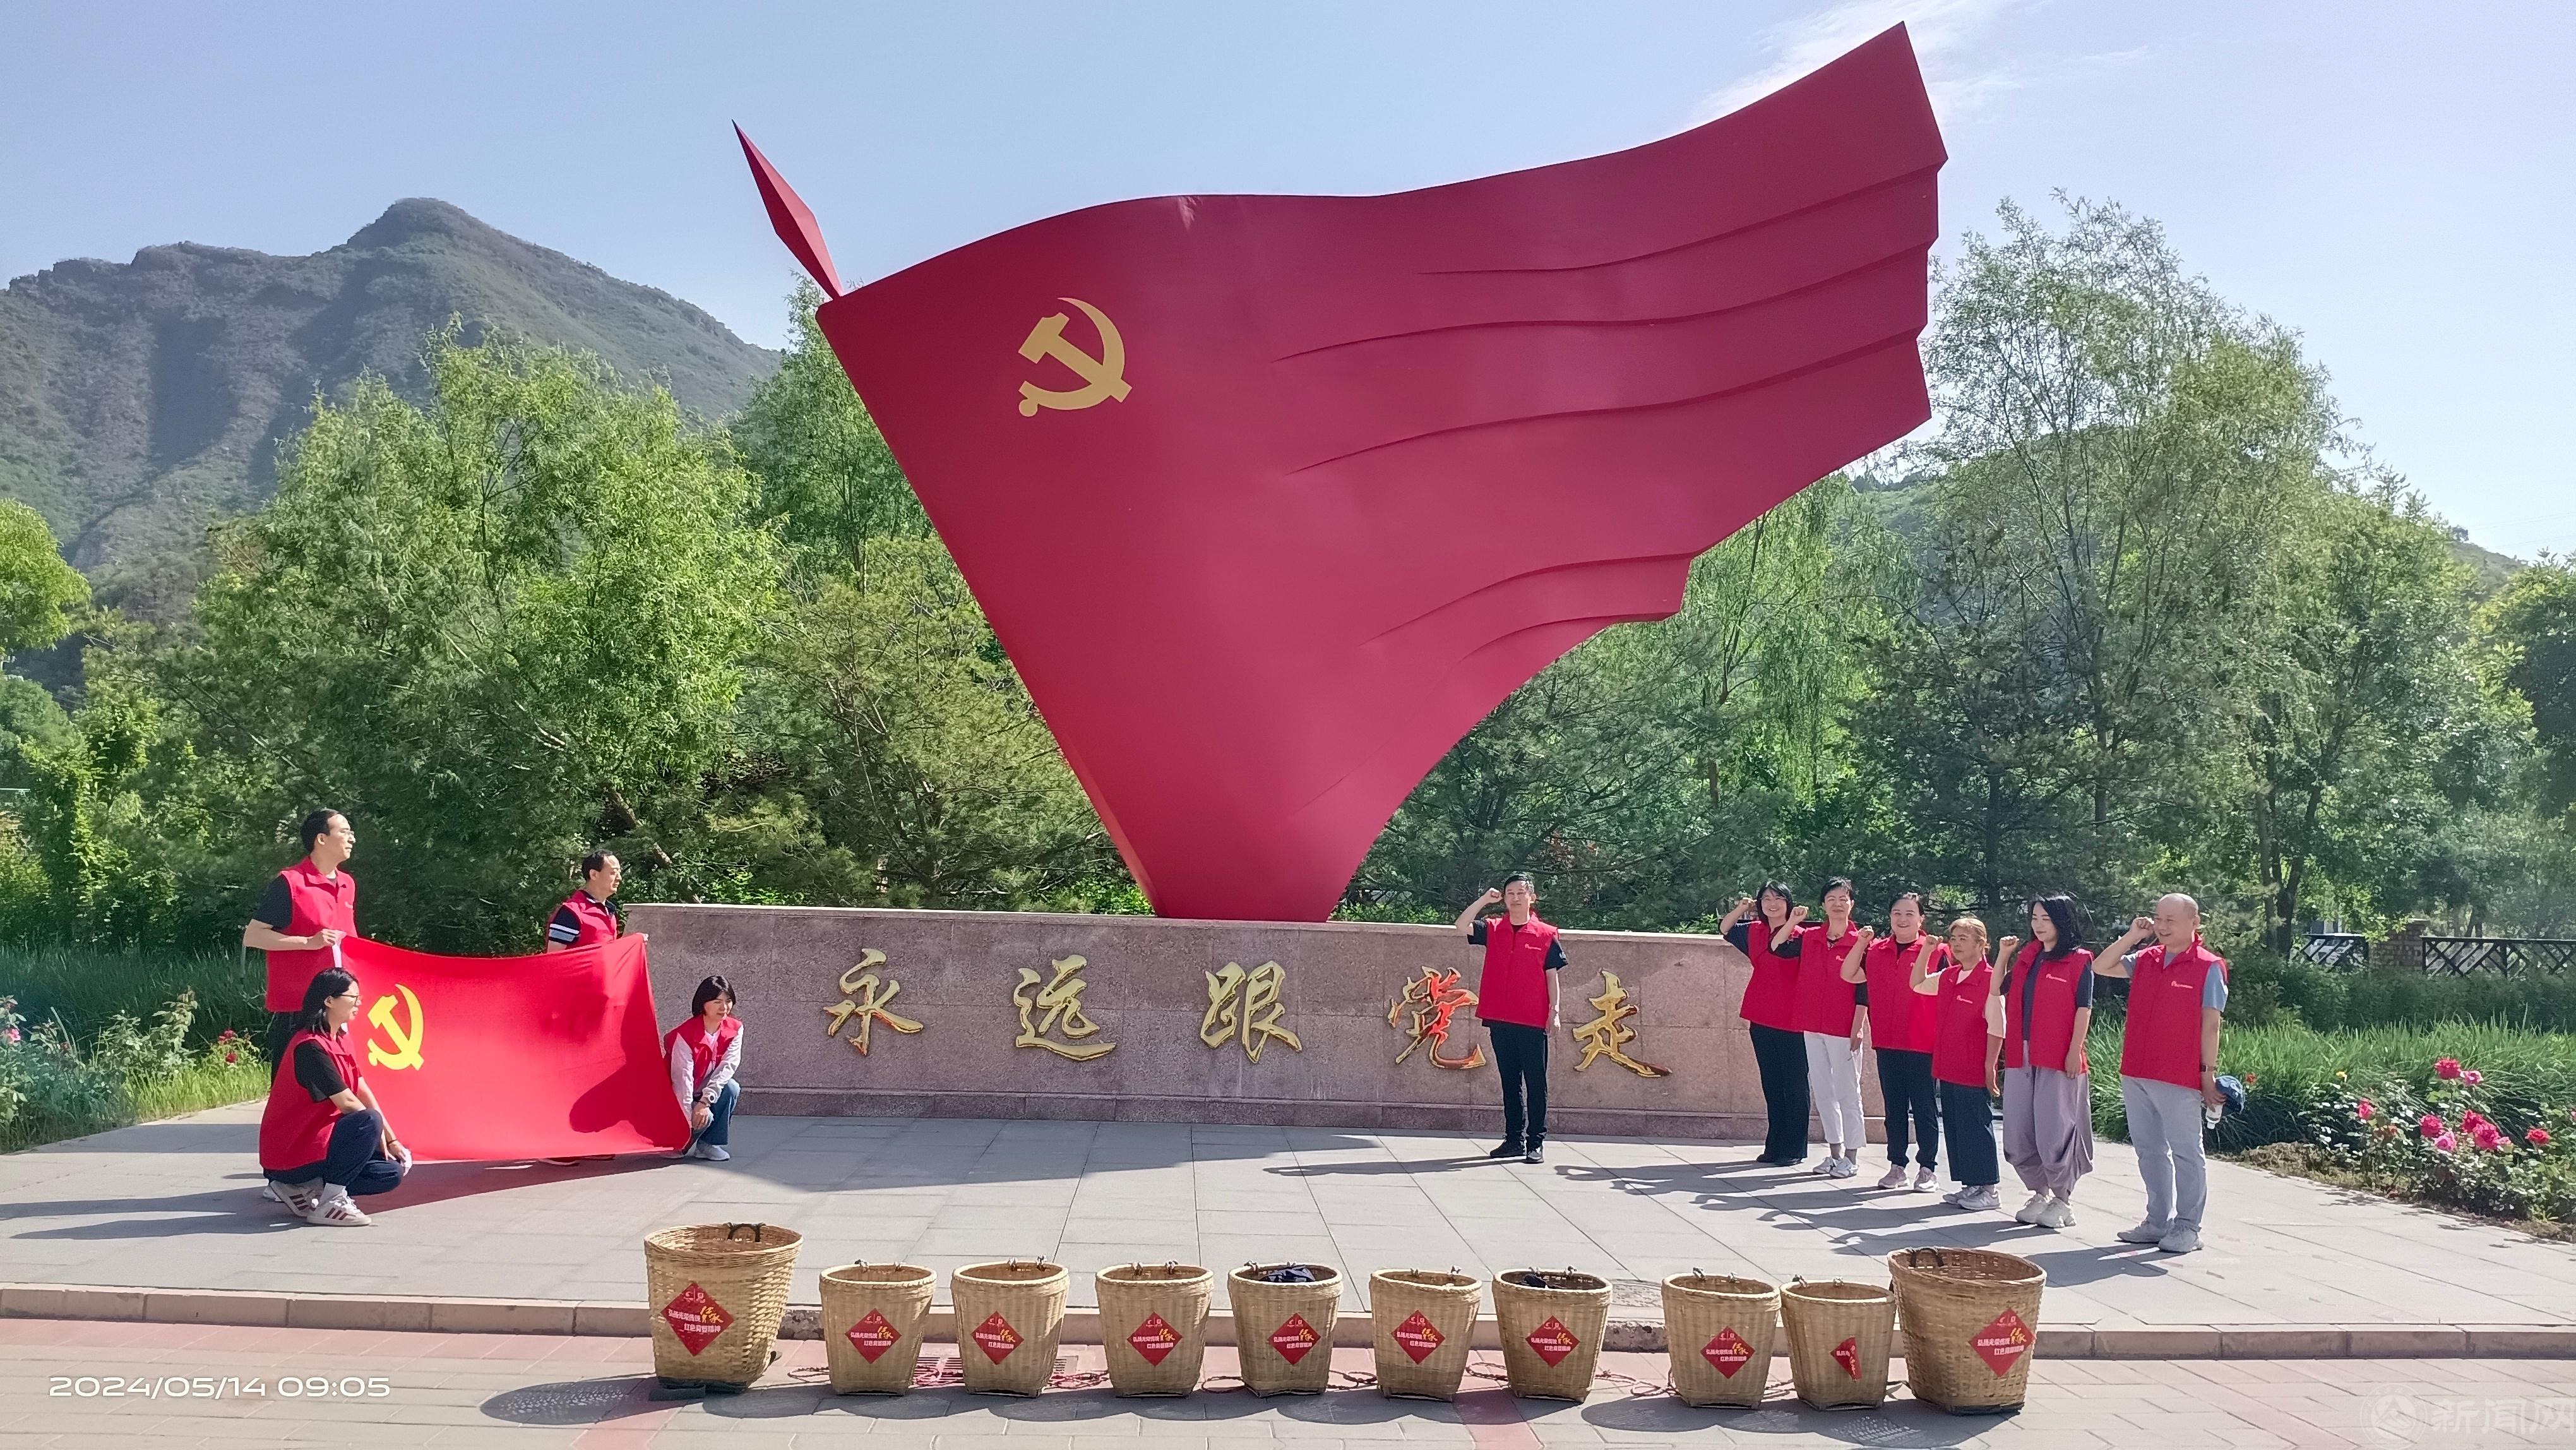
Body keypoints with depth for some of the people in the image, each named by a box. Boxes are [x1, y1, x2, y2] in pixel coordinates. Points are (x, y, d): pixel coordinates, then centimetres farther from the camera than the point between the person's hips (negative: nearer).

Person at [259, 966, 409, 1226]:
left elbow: (364, 1092, 6)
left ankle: (306, 1189, 4)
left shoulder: (343, 1041, 10)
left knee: (392, 1172, -1)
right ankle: (330, 1204, -20)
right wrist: (381, 1135, -9)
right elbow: (347, 1102, -22)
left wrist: (391, 1139, 0)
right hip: (289, 1156, -9)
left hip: (318, 1140, 9)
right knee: (370, 1121, -29)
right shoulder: (311, 1047, -21)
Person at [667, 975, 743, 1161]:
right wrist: (689, 1117, -30)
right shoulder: (685, 1035, -26)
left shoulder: (735, 1029, -11)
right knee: (703, 1119, -30)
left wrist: (706, 1100, -30)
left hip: (708, 1090, 5)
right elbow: (682, 1077, -27)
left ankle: (708, 1143, -10)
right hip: (680, 1095, -5)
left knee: (732, 1088, -25)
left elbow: (728, 1065, -19)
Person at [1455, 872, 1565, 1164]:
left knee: (1535, 1083, 0)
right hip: (1500, 1020, 3)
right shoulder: (1492, 929, 8)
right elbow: (1462, 926, -6)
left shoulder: (1546, 935, 2)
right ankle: (1514, 1139, 17)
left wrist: (1554, 1011, -3)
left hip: (1533, 1022, -3)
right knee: (1510, 1082, 11)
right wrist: (1484, 900, -8)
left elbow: (1551, 976, 3)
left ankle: (1536, 1143, 4)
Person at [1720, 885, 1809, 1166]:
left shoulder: (1798, 934, -8)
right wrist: (1741, 909, 10)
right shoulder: (1754, 931, 10)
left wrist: (1792, 922, -30)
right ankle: (1774, 1146, 20)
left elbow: (1777, 947, -27)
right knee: (1771, 1085, 13)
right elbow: (1724, 930, 23)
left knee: (1793, 1085, 0)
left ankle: (1794, 1150, 5)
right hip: (1762, 1020, 7)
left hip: (1790, 1022, -6)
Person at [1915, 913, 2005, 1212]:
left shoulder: (1990, 979, -13)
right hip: (1948, 1070, 8)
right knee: (1955, 1128, 12)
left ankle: (1988, 1190, 8)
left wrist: (1990, 1068, -15)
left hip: (1975, 1072, -8)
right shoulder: (1947, 977, 10)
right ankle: (1969, 1185, 21)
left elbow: (1997, 1028, -14)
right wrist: (1926, 952, 13)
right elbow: (1918, 984, 26)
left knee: (1977, 1129, -1)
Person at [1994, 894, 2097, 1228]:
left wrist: (2075, 1051, -13)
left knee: (2054, 1131, -3)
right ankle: (2040, 1194, 22)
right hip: (2022, 1057, 7)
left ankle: (2063, 1200, 10)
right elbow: (1999, 990, 19)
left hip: (2059, 1059, -6)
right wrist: (2002, 956, 8)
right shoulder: (2027, 959, 16)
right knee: (2019, 1132, 8)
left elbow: (2084, 1008, -7)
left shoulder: (2079, 961, -2)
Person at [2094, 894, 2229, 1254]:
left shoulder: (2209, 967, -6)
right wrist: (2132, 936, 4)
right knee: (2150, 1151, 13)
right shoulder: (2145, 960, 10)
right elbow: (2101, 967, 12)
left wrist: (2208, 1073, -10)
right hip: (2136, 1075, 6)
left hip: (2180, 1079, -6)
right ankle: (2158, 1221, 22)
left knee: (2185, 1152, 2)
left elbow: (2210, 1025, -7)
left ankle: (2187, 1227, 8)